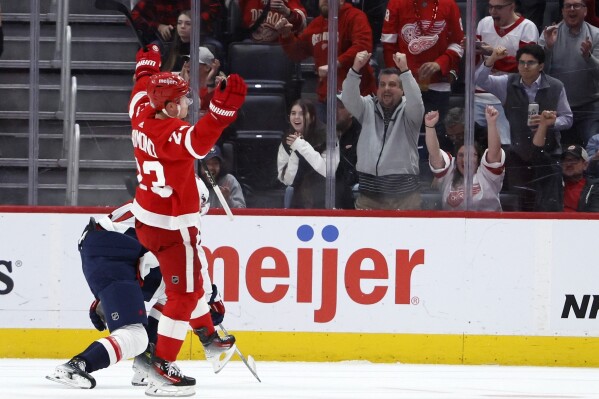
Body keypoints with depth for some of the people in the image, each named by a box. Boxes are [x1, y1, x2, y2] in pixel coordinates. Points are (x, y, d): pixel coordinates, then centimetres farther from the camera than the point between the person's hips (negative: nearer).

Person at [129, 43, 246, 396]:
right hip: (172, 226, -10)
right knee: (184, 293, -3)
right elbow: (198, 141, -50)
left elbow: (142, 92, 21)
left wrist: (148, 65, 39)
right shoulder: (171, 132, -28)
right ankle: (161, 369, -3)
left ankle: (210, 339, 46)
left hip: (148, 218, 10)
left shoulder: (143, 117, -2)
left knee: (192, 279, 27)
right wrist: (223, 110, -64)